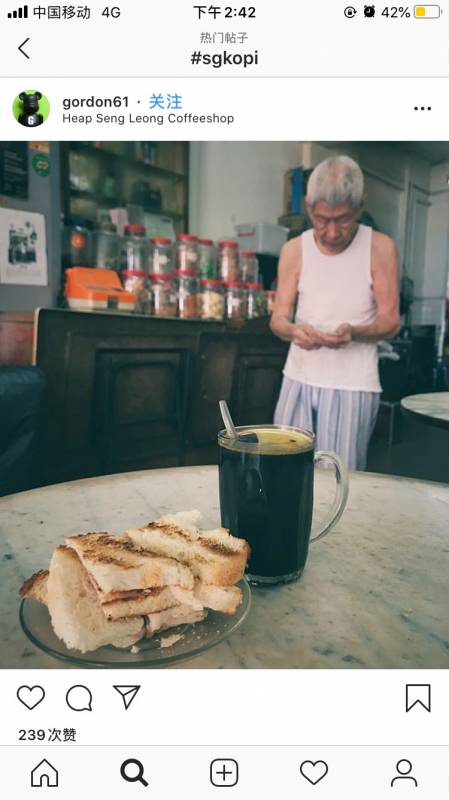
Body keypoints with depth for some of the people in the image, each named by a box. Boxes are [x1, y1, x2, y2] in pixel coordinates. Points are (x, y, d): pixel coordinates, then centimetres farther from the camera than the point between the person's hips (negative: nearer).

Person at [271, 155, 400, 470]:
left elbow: (391, 320, -3)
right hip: (299, 377, 3)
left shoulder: (380, 248, -5)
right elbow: (278, 318, 1)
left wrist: (354, 332, -24)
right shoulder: (294, 250, 1)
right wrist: (294, 331, -23)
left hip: (353, 383, -2)